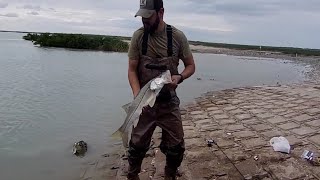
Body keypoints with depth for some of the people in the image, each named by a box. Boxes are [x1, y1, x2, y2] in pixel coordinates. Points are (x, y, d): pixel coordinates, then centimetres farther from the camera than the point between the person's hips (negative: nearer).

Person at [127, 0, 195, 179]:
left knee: (176, 147, 7)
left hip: (169, 102, 0)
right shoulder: (138, 36, -7)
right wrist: (138, 95, -20)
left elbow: (191, 66, 2)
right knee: (137, 144, 10)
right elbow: (132, 70, -5)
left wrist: (179, 77, -19)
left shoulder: (178, 36, -8)